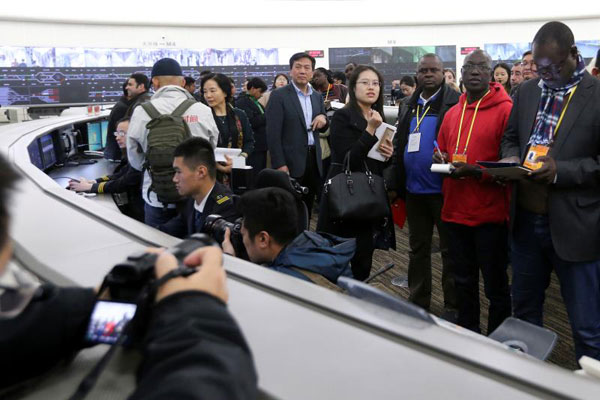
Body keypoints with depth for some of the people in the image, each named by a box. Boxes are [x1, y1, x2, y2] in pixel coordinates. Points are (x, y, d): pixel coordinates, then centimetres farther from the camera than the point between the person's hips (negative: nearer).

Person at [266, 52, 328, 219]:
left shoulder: (317, 96, 12)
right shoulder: (279, 95, -6)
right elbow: (273, 133, -11)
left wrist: (323, 119, -5)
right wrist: (279, 164, -17)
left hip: (314, 160, 6)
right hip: (291, 161, -6)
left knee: (307, 207, 12)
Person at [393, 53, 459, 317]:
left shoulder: (455, 103, -6)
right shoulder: (409, 108, 13)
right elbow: (400, 146, 13)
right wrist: (399, 185, 8)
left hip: (442, 189, -6)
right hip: (414, 189, 6)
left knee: (449, 249, 5)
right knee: (417, 248, 15)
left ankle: (453, 305, 17)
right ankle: (418, 300, 27)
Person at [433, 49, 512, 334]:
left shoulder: (505, 109, -8)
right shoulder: (452, 113, 12)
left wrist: (475, 172, -22)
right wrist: (441, 159, 0)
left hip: (490, 214, -6)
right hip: (455, 211, 6)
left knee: (495, 287, 7)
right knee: (463, 281, 18)